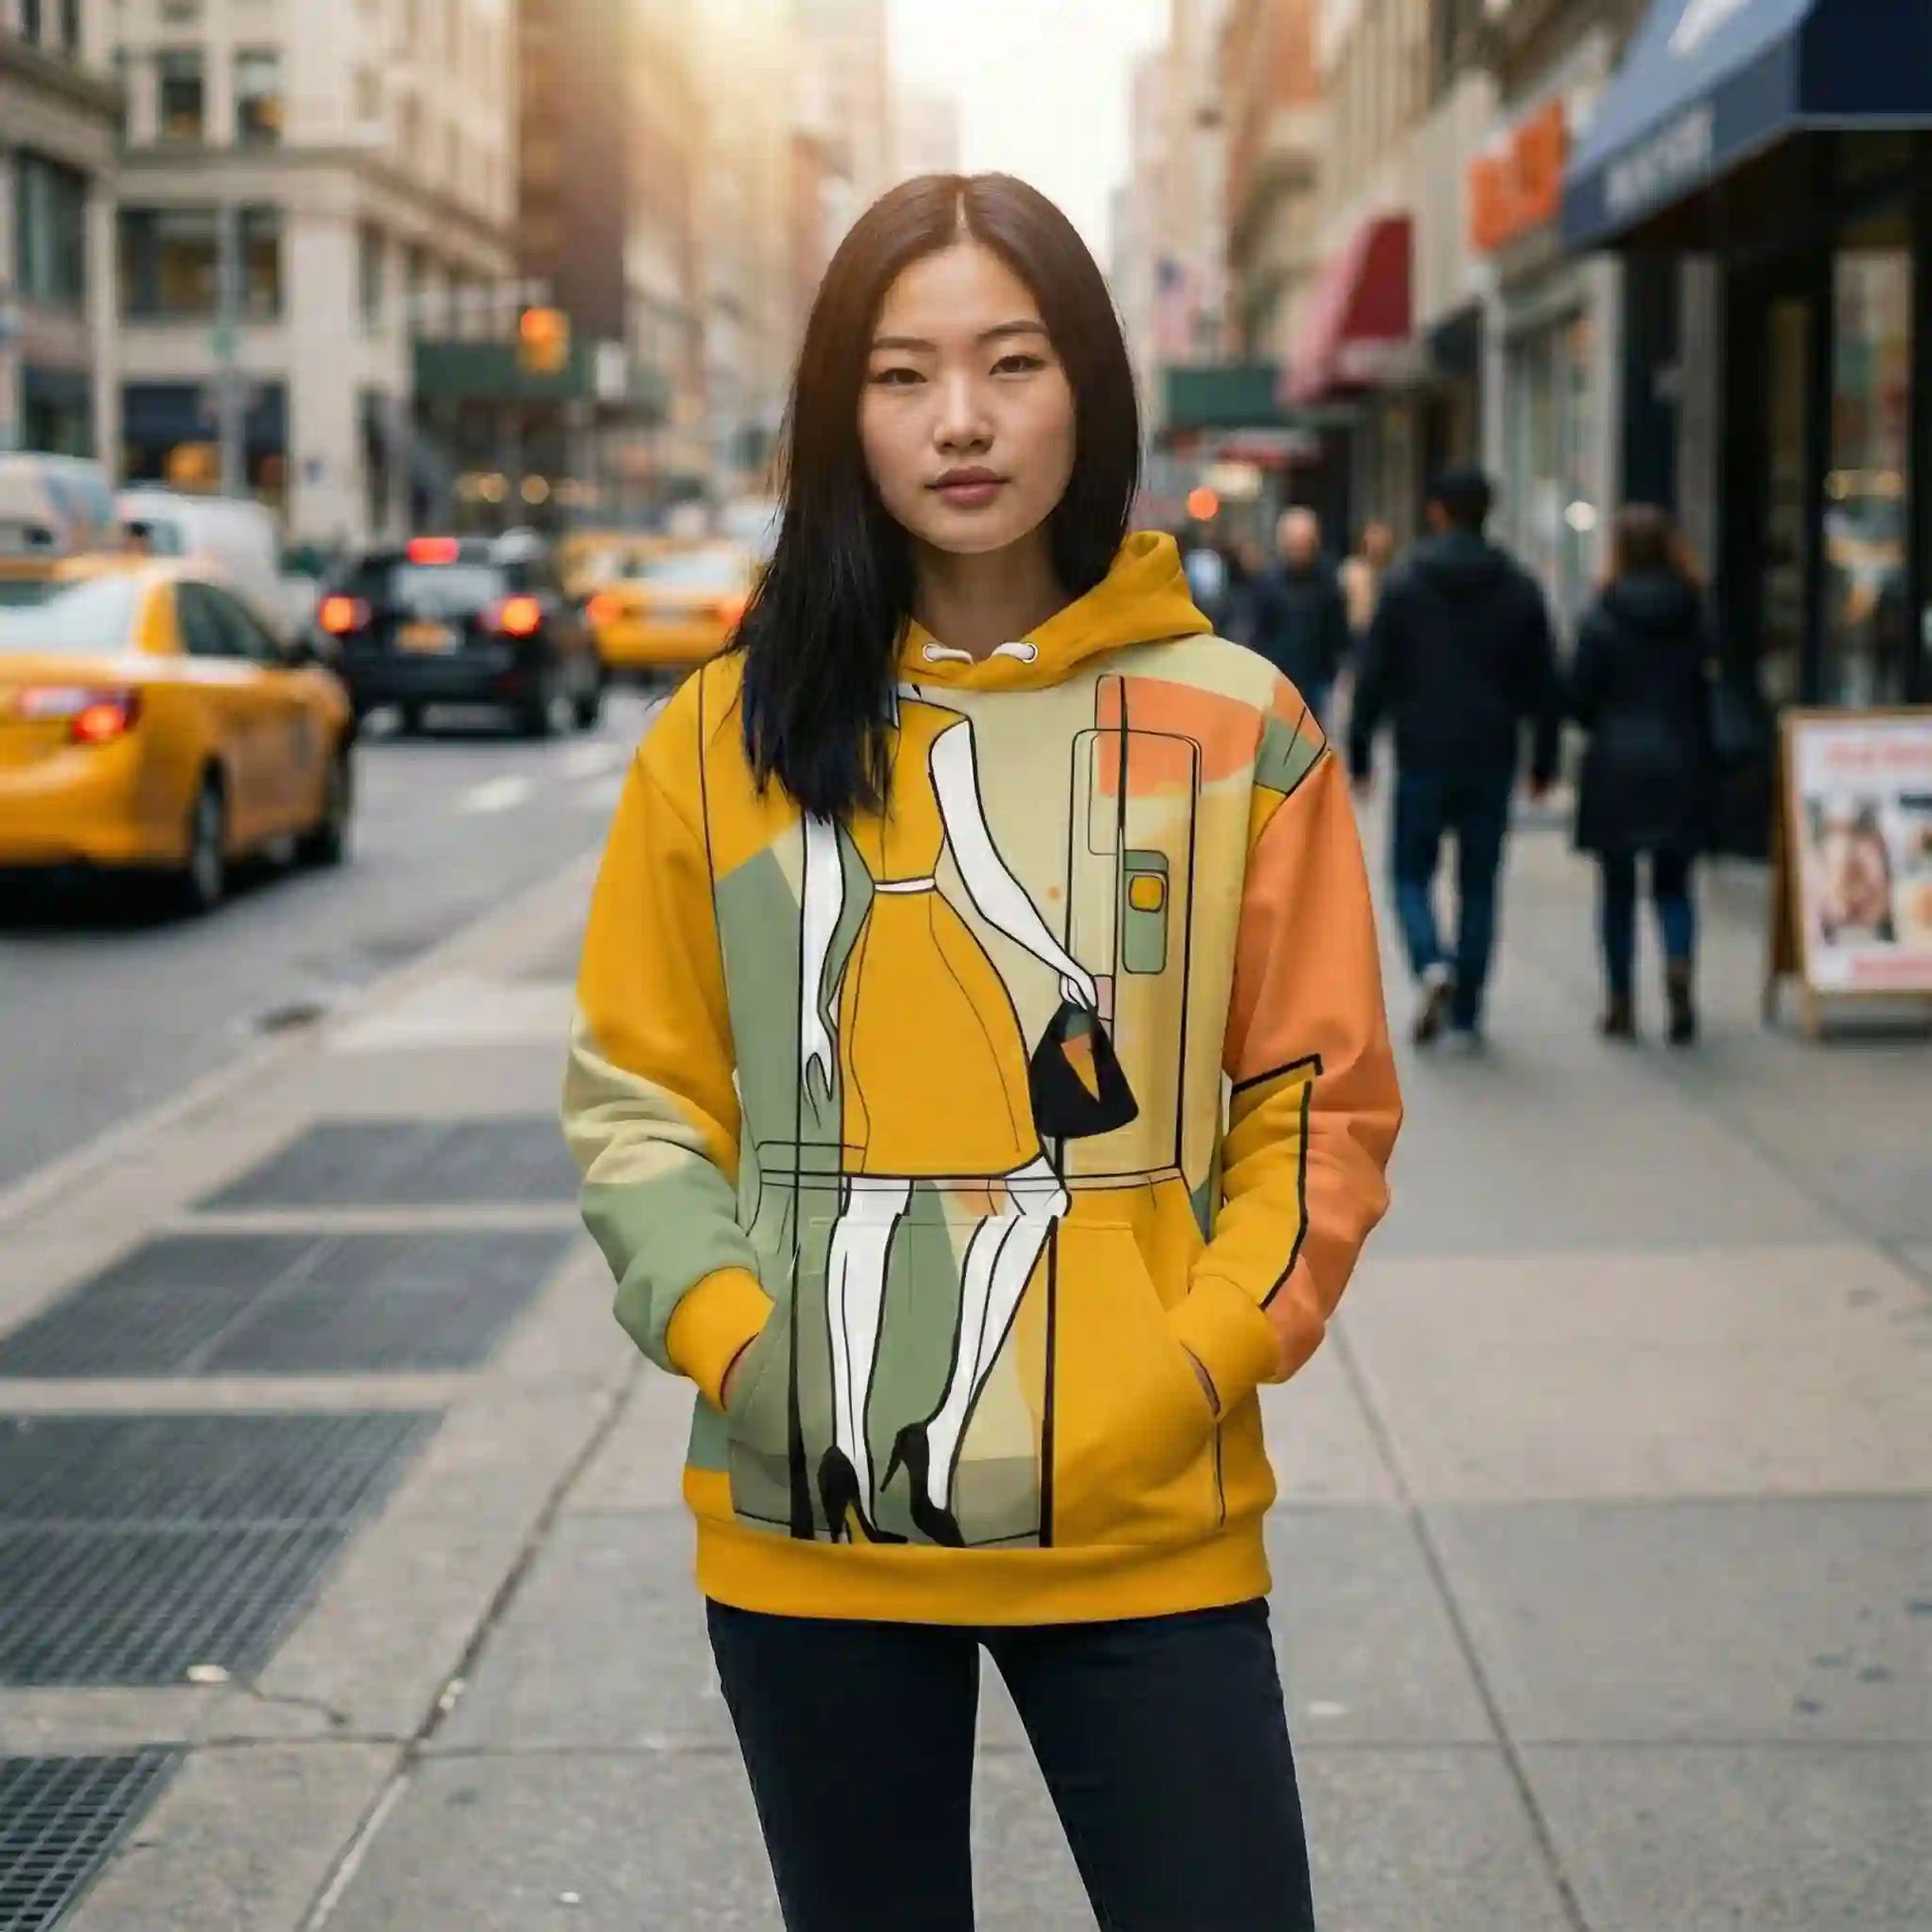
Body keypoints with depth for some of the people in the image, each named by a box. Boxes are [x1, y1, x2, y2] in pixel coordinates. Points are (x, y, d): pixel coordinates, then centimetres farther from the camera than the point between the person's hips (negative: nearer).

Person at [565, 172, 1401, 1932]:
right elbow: (637, 1097, 5)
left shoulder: (1233, 725, -2)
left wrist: (1196, 1368, -11)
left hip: (1145, 1528, -1)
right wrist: (731, 1338, -9)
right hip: (806, 1534, 1)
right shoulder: (730, 731, 1)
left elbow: (1322, 1103, 1)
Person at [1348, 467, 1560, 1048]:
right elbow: (1543, 683, 5)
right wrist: (1543, 760, 12)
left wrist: (1359, 752, 2)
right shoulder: (1518, 588, 4)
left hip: (1423, 756, -2)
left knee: (1412, 872, 10)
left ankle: (1431, 964, -17)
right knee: (1479, 885, 9)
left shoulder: (1405, 583, -3)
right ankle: (1465, 1015, 9)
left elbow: (1373, 675, -4)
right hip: (1491, 760, 2)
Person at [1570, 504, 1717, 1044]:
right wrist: (1703, 755, 5)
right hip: (1681, 765, 2)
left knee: (1618, 886, 9)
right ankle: (1680, 963, -16)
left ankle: (1621, 1003, 10)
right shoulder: (1693, 614, 0)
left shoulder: (1601, 617, -8)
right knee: (1673, 883, 12)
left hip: (1617, 764, -2)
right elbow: (1708, 687, -1)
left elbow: (1580, 697, -7)